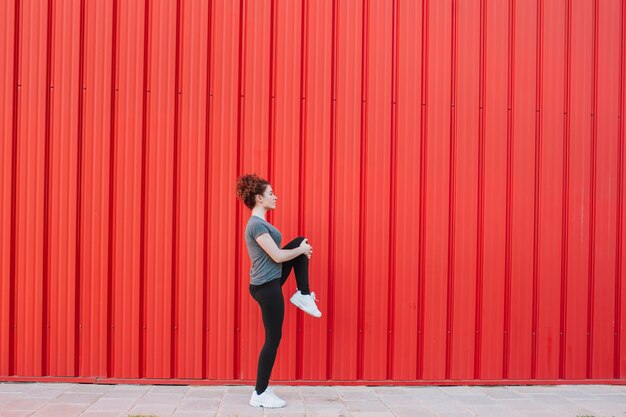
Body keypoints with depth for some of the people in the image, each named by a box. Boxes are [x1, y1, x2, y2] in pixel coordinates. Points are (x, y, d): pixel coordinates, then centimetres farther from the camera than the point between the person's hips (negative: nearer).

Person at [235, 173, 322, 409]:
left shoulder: (260, 223, 10)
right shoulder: (257, 225, -21)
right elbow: (277, 256, -23)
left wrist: (301, 248, 7)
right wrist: (302, 250, -8)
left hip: (270, 281, 10)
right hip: (266, 287, -10)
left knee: (301, 241, 14)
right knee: (273, 338, -2)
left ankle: (303, 296, 14)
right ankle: (260, 394, 7)